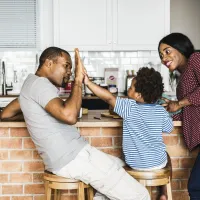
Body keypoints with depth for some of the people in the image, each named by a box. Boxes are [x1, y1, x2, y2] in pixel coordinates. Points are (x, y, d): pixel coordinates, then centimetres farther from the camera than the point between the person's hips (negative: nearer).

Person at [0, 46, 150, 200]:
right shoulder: (40, 83, -14)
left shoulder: (32, 83, 18)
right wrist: (78, 80, -18)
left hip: (68, 156, 11)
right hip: (73, 158, -11)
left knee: (121, 165, 30)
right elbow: (69, 116, -30)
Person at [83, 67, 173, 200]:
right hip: (158, 163, 1)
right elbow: (169, 129, 6)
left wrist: (88, 82, -26)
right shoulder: (161, 111, -10)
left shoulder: (130, 108, -21)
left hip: (135, 164, -1)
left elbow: (109, 97, -27)